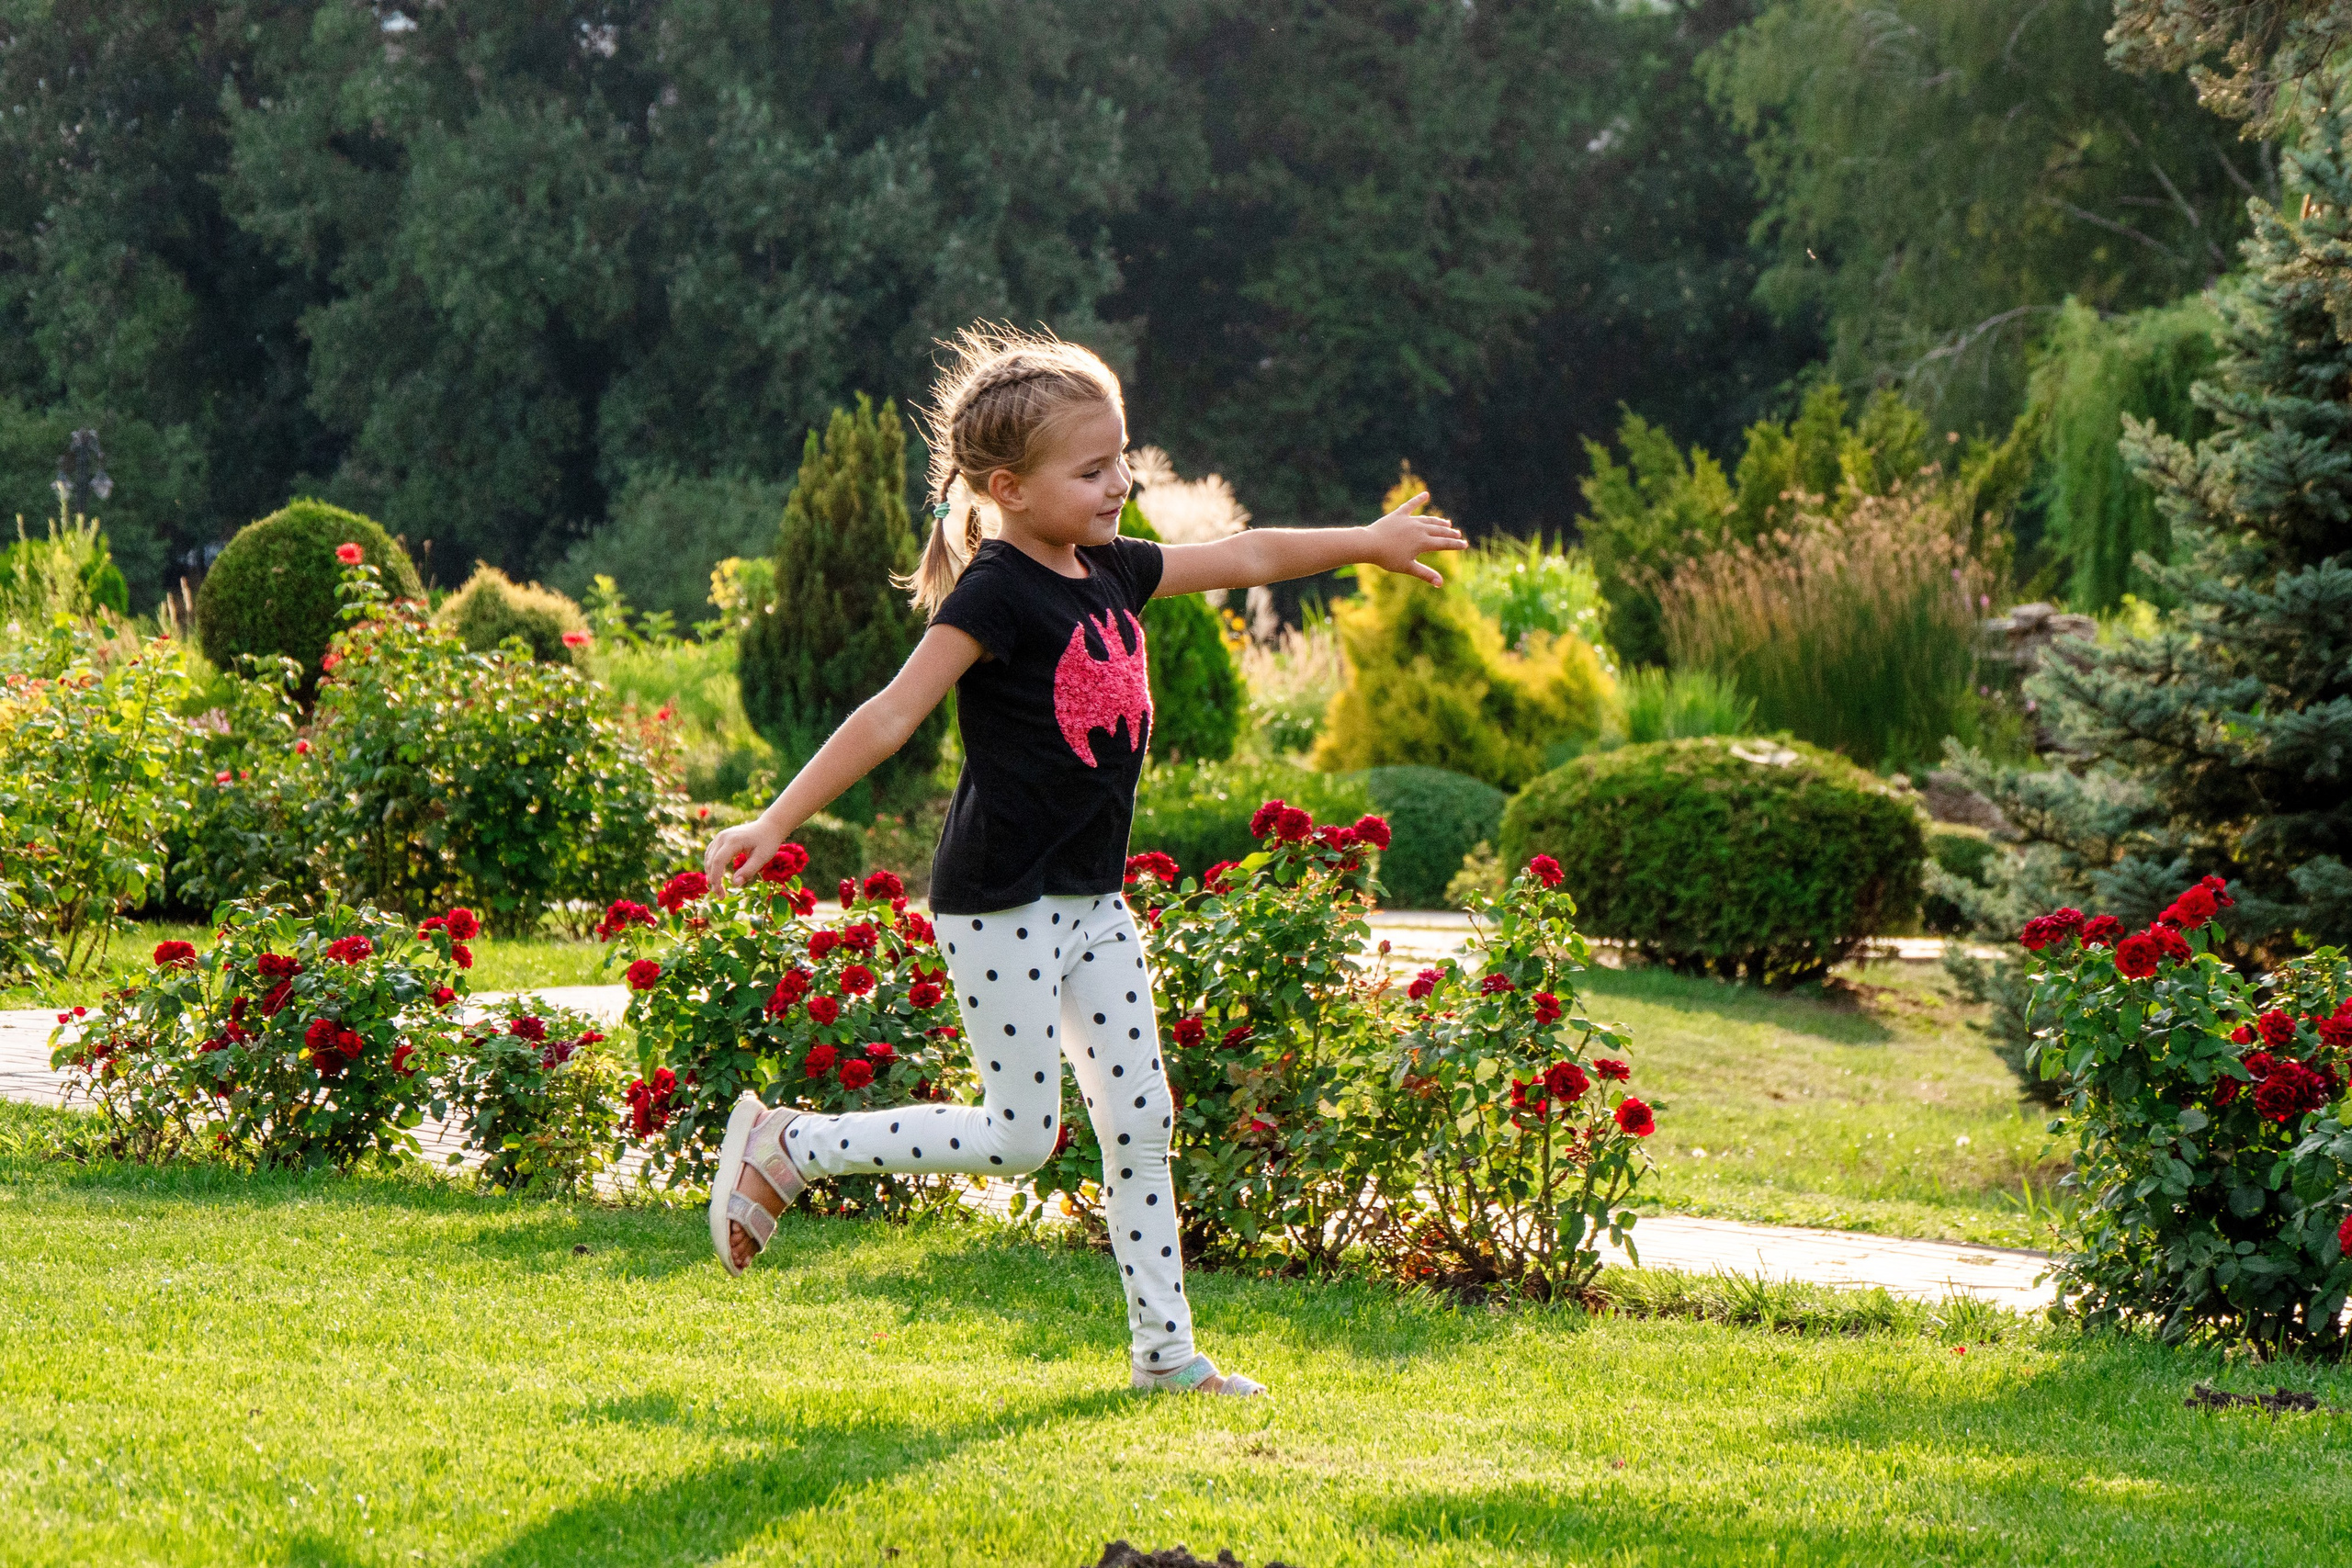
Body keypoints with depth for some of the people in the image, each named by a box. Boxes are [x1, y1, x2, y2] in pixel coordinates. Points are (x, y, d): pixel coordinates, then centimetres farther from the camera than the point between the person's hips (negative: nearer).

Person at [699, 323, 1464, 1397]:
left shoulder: (1109, 573, 8)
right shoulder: (996, 593, -16)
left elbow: (1244, 558, 21)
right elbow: (892, 715, -20)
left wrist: (1365, 541, 20)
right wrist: (774, 823, -24)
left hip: (1089, 901, 8)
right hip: (1000, 903, -8)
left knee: (1141, 1120, 6)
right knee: (1018, 1136, -5)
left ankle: (1165, 1350, 13)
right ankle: (784, 1148, 8)